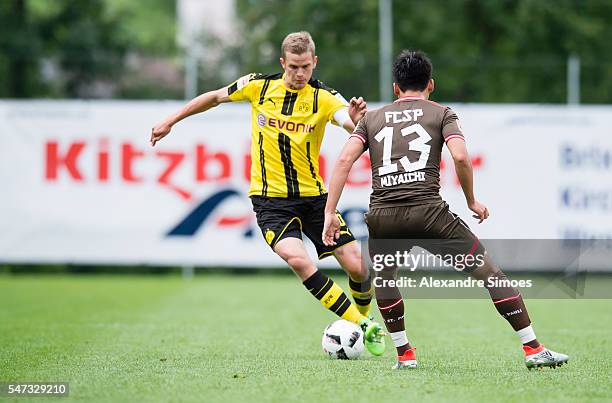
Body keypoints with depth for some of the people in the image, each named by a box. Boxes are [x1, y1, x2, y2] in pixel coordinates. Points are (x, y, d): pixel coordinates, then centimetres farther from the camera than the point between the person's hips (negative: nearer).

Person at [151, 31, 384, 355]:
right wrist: (171, 121, 18)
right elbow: (214, 97, 14)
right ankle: (361, 325, -17)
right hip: (270, 199, -1)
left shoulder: (325, 98, -8)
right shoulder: (258, 86, -3)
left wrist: (356, 120, -50)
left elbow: (355, 128, -26)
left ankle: (364, 318, 28)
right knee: (298, 259, -27)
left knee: (358, 267, -6)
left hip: (313, 195, 1)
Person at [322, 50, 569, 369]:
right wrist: (471, 201, 10)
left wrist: (330, 212, 6)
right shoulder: (441, 113, 14)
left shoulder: (373, 118, 21)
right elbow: (460, 156, -3)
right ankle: (533, 349, 2)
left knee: (383, 279, 31)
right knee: (487, 270, 5)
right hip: (427, 210, -3)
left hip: (381, 216, 3)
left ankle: (404, 354, 26)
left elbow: (344, 159, 7)